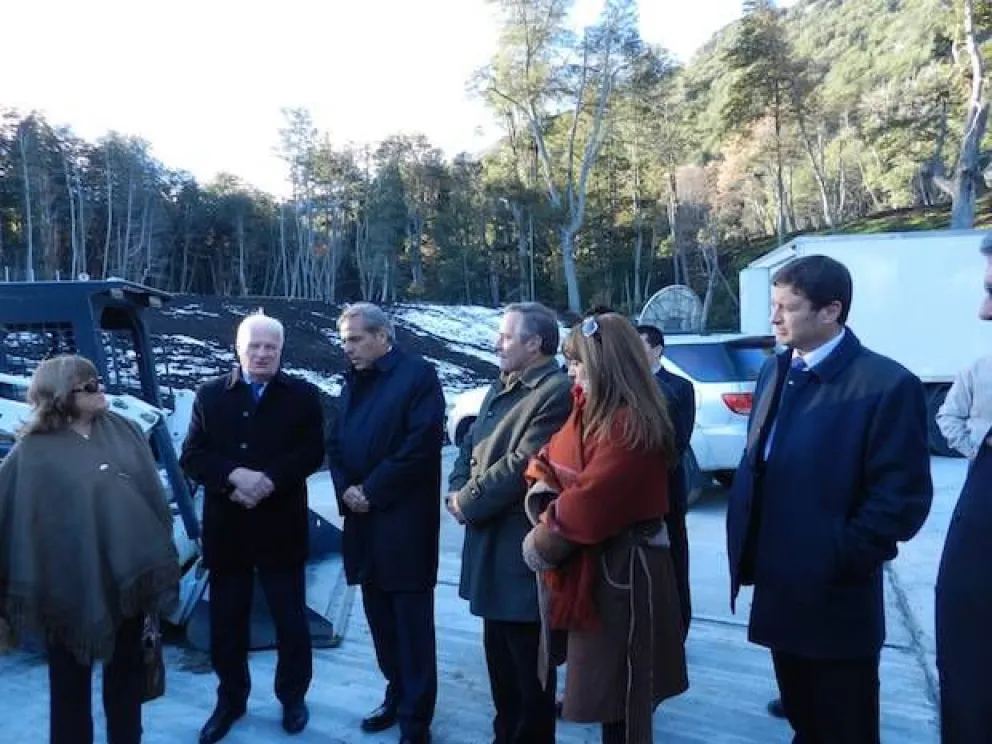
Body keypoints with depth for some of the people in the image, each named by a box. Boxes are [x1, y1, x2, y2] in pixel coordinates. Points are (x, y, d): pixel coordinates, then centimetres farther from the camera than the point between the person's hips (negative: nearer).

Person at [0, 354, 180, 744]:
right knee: (71, 677, 13)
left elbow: (153, 492, 5)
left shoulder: (123, 430, 1)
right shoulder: (34, 452, -11)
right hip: (71, 582, -4)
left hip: (128, 572, 4)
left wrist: (160, 557, 5)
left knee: (127, 668, 19)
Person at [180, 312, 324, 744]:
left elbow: (312, 453, -8)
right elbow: (192, 457, -1)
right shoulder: (210, 395, 4)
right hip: (226, 527, 2)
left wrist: (268, 480, -21)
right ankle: (231, 699, 33)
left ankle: (293, 697, 30)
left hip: (280, 527, -1)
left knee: (291, 620, 10)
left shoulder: (302, 395, 0)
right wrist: (234, 475, -19)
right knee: (227, 622, 14)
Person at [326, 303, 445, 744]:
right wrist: (345, 488, -3)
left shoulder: (418, 375, -8)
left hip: (404, 521, -7)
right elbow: (336, 443, 15)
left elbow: (423, 444, -17)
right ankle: (397, 693, 33)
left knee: (412, 623, 2)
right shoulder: (353, 381, 15)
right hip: (363, 519, 7)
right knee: (380, 618, 16)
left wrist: (371, 490, -15)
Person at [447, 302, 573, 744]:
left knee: (528, 667, 6)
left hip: (522, 547, -10)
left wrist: (468, 501, -13)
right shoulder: (500, 388, 14)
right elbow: (471, 444, 15)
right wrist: (458, 489, -4)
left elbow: (522, 465, -23)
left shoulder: (556, 393, -18)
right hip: (491, 541, 10)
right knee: (500, 658, 23)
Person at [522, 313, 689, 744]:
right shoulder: (589, 409, 8)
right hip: (590, 565, 9)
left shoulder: (631, 424, -22)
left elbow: (591, 501, -24)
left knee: (620, 694, 6)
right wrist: (541, 490, -12)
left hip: (620, 568, -9)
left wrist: (544, 542, -12)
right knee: (603, 684, 21)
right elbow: (553, 461, 9)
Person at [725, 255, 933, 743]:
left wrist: (840, 559, -16)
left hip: (835, 599, -6)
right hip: (778, 586, 6)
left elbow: (904, 497, -17)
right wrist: (746, 546, 5)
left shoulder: (887, 384, -17)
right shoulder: (775, 371, 7)